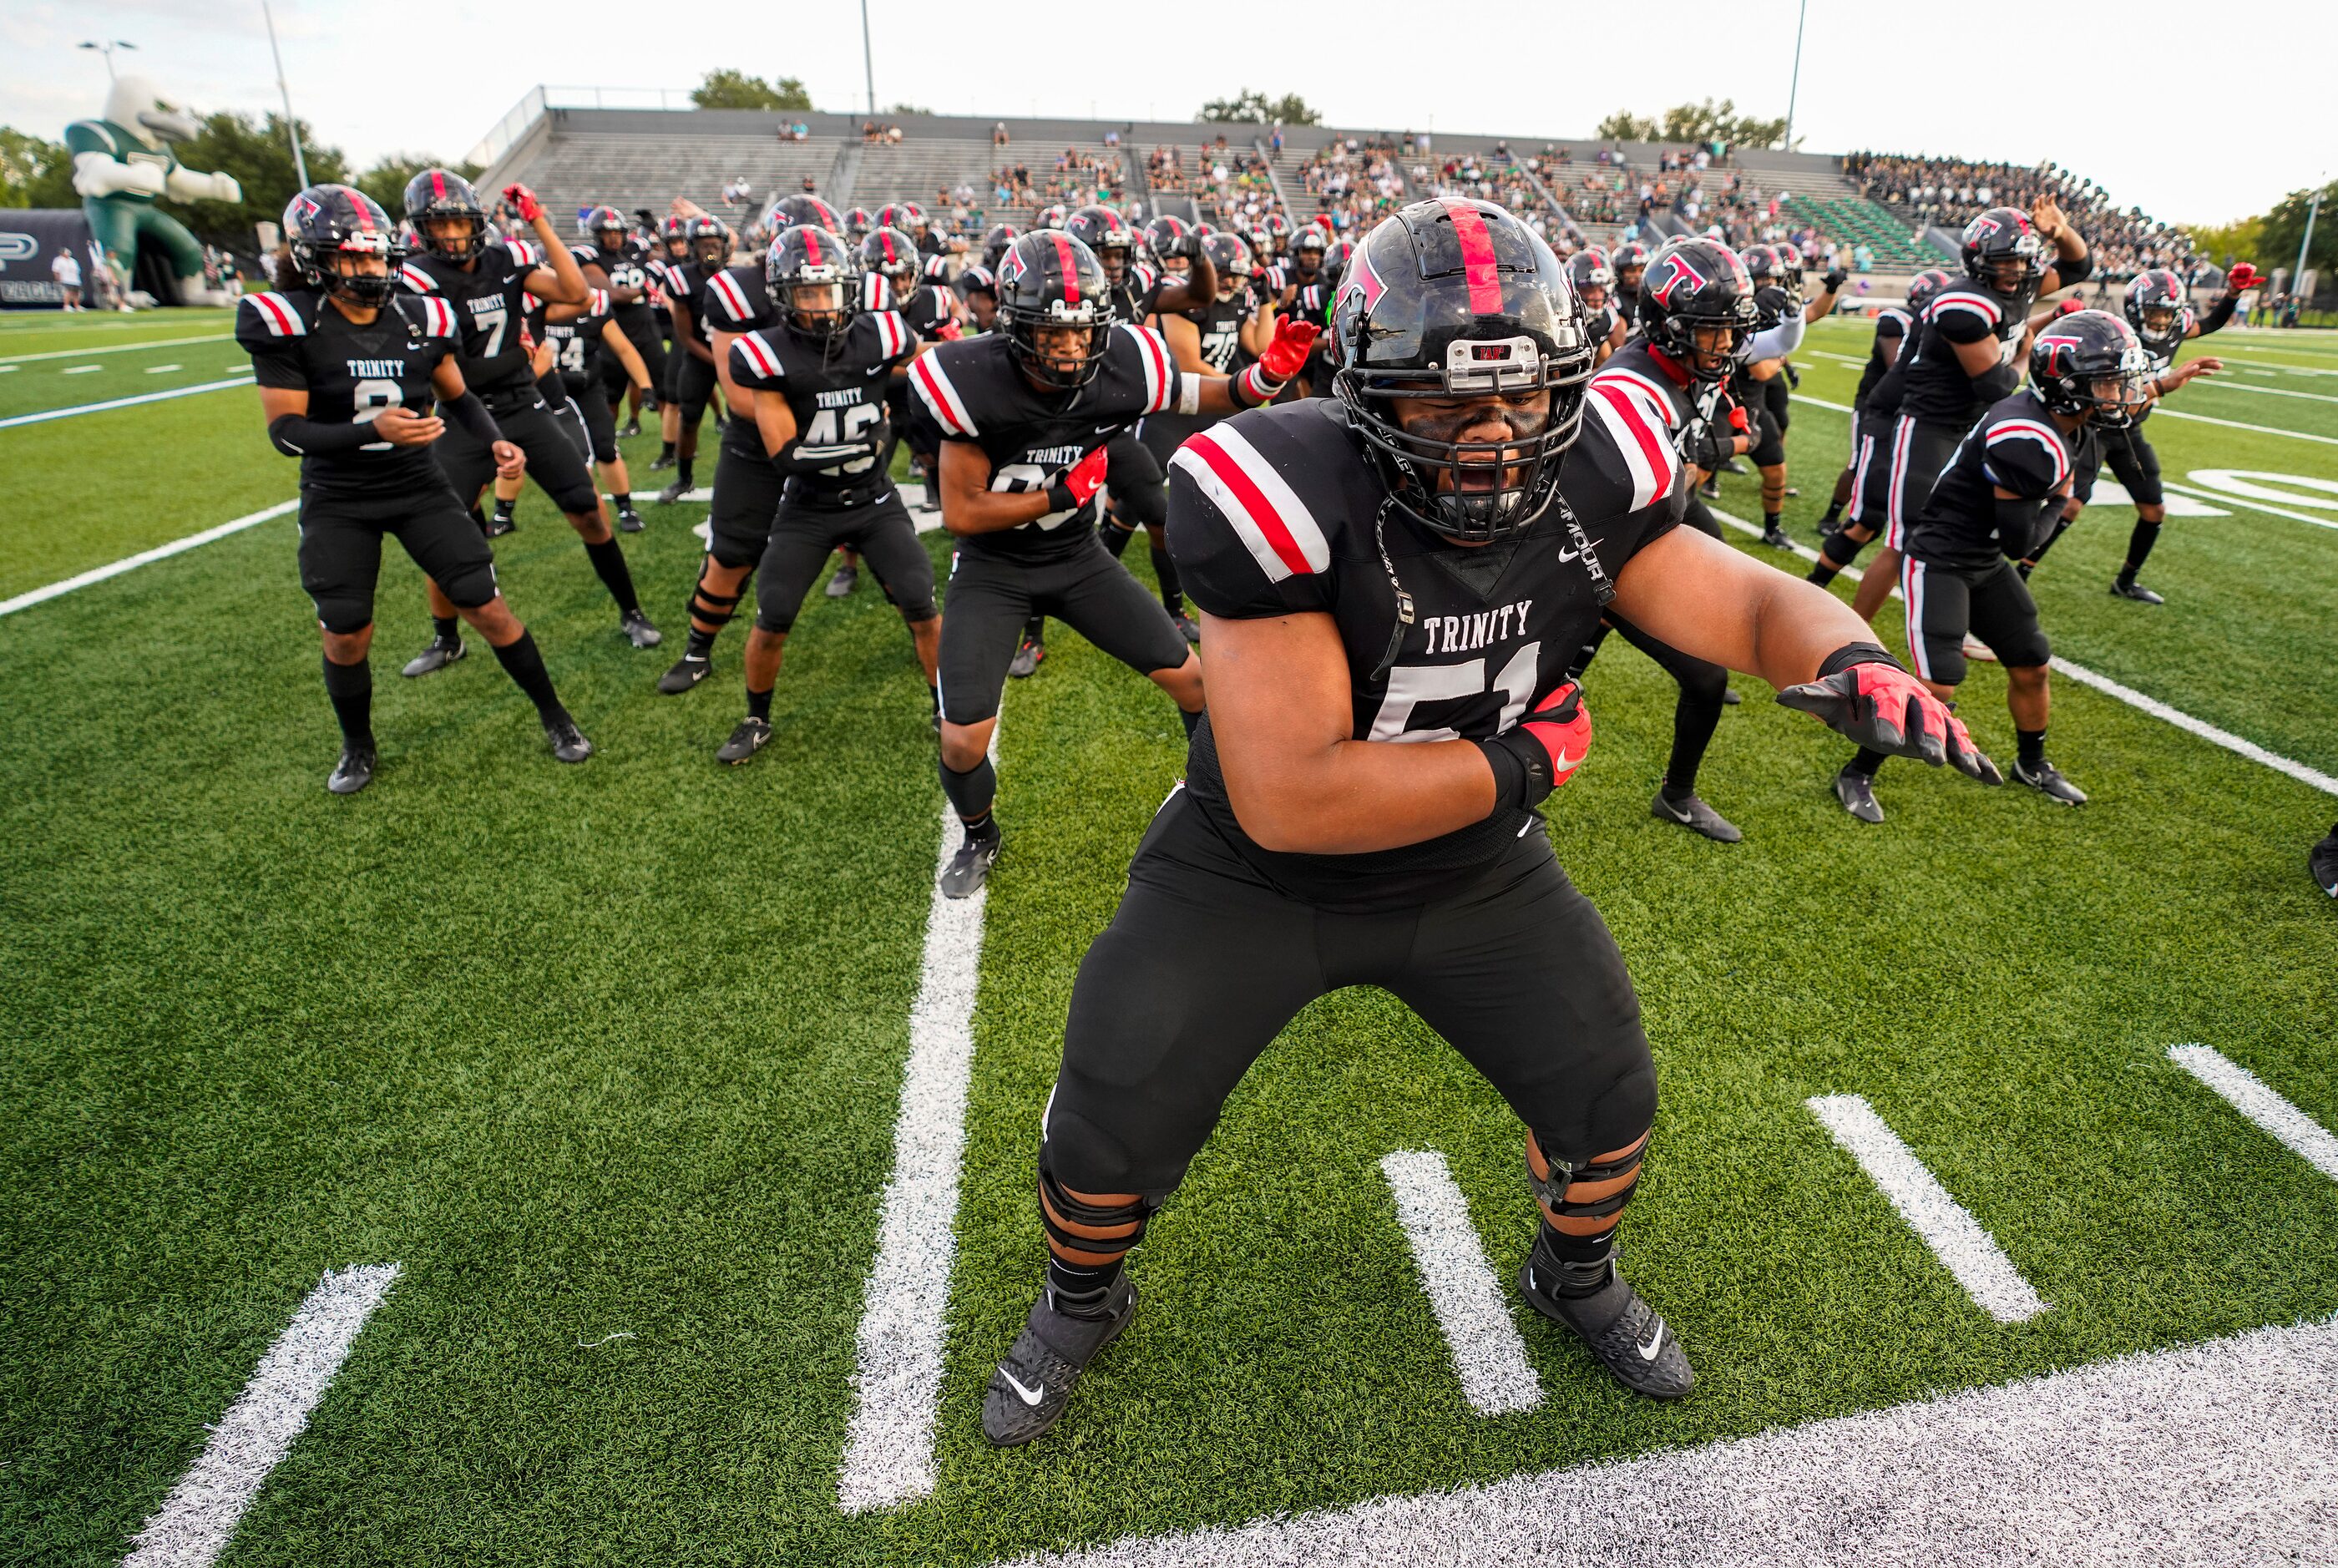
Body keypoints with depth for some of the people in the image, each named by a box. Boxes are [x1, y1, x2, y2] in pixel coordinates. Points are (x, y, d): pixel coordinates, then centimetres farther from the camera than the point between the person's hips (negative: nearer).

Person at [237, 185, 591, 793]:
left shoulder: (422, 318, -6)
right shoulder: (287, 323, -15)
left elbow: (458, 396, 10)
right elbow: (286, 431, -18)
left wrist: (494, 442, -9)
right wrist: (372, 431, -33)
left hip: (419, 487, 2)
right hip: (338, 502, -1)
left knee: (488, 607, -2)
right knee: (345, 636, 1)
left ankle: (554, 717, 13)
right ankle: (358, 748, 26)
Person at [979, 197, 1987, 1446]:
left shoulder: (1588, 481, -15)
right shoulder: (1287, 494, -32)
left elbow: (1753, 604, -8)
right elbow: (1292, 801, -36)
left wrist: (1849, 661, -33)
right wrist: (1524, 762, -25)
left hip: (1478, 872, 4)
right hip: (1254, 874, -3)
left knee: (1609, 1106, 12)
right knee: (1107, 1135, 2)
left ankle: (1574, 1276, 48)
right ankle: (1082, 1300, 39)